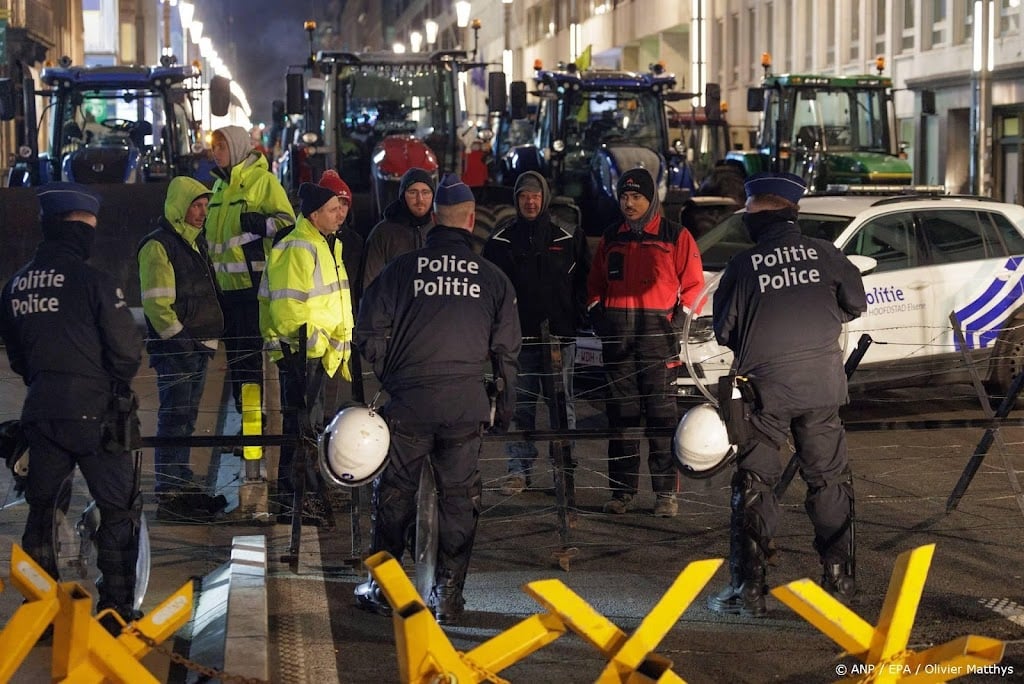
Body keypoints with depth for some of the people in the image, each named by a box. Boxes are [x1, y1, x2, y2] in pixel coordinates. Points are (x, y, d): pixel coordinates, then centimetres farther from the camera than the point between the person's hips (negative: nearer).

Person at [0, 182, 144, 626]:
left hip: (40, 410, 6)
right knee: (120, 508, 4)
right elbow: (128, 351, -11)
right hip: (93, 412, -6)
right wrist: (117, 384, 8)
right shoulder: (93, 281, -13)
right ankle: (117, 609, 3)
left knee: (41, 506, 16)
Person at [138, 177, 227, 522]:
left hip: (199, 347, 9)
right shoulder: (158, 246, -12)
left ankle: (182, 484, 21)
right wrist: (180, 339, -18)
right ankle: (169, 494, -7)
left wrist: (209, 337, 17)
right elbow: (157, 303, -17)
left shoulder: (195, 241, 17)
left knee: (186, 419, 14)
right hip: (174, 350, -9)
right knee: (174, 419, -9)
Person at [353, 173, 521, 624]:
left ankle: (381, 587, 16)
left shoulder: (403, 268, -1)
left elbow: (369, 332, 0)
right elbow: (506, 349, 7)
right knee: (458, 497, 8)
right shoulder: (493, 278, 3)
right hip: (465, 405, 1)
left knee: (395, 493, 11)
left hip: (408, 401, -1)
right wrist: (505, 406, 17)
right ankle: (447, 595, 9)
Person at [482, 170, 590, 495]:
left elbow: (584, 279, 8)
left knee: (562, 403, 3)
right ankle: (519, 470, 7)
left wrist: (577, 315, 0)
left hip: (560, 334, -1)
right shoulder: (501, 239, 5)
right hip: (518, 334, 1)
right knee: (519, 404, 2)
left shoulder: (568, 236, 3)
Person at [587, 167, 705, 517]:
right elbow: (595, 283, 23)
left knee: (662, 413, -5)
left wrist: (679, 320, -8)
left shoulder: (675, 236, 2)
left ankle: (666, 492, -3)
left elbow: (693, 285, 2)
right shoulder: (610, 238, 15)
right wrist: (597, 315, 8)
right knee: (621, 413, 6)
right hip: (617, 335, 4)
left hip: (657, 332, -4)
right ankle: (622, 490, 11)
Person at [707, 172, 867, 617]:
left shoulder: (743, 265, -5)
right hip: (821, 385, 2)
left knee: (754, 484, 3)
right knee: (829, 480, 13)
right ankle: (839, 579, 15)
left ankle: (748, 589, 0)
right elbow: (856, 304, 9)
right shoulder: (823, 254, 0)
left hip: (764, 388, -2)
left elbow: (723, 331, 0)